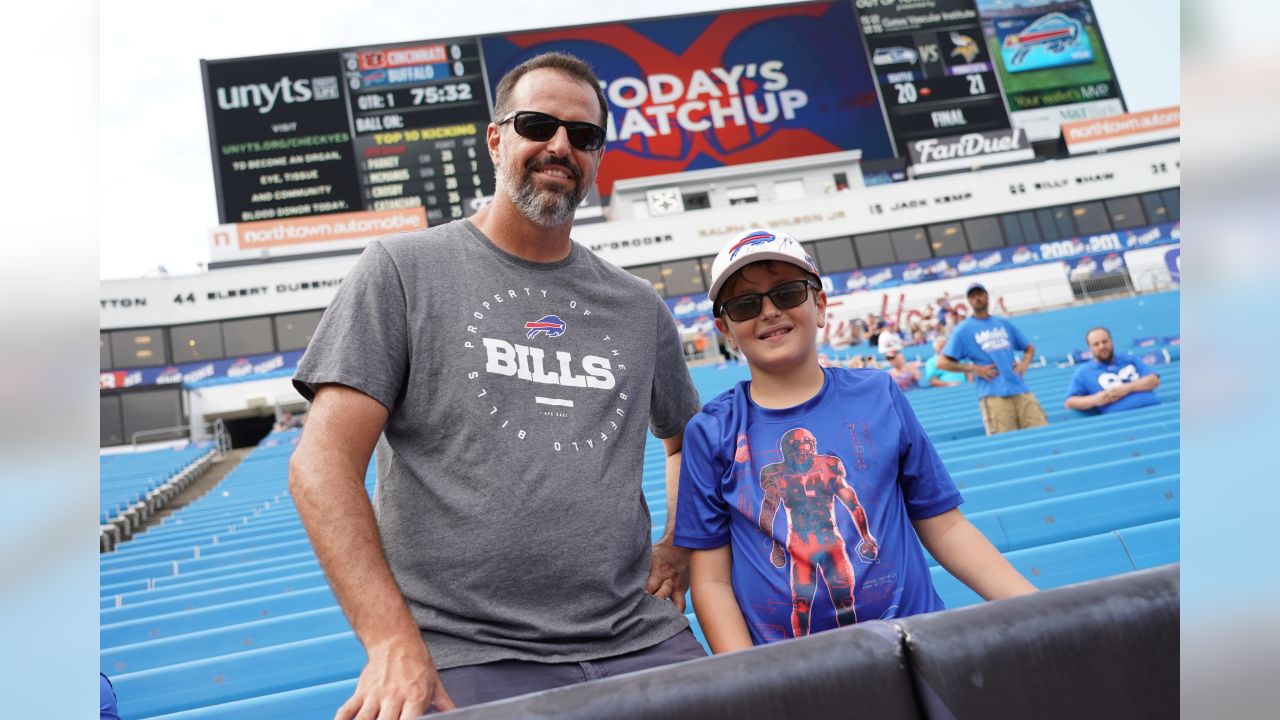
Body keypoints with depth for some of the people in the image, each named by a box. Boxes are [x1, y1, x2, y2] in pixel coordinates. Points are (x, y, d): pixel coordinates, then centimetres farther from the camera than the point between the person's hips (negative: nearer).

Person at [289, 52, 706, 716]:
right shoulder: (403, 269, -2)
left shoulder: (639, 308, 11)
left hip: (640, 642, 4)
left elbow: (689, 437, 27)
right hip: (463, 662, -3)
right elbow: (323, 462, -9)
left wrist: (680, 547, 10)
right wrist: (394, 643, -17)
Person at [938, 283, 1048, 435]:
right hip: (993, 395, -5)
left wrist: (1023, 364, 9)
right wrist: (974, 368, -7)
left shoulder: (1004, 324, 19)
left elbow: (1029, 349, 30)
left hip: (1021, 390, 5)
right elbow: (942, 362, 0)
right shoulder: (963, 330, 5)